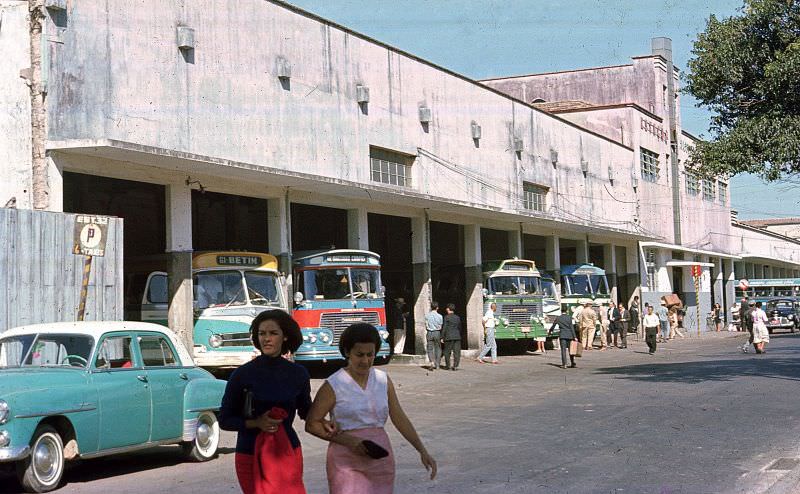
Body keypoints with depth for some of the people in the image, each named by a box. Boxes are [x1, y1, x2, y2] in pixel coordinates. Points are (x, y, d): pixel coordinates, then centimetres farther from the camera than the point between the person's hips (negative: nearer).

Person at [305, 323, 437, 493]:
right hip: (347, 464, -4)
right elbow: (312, 424, -5)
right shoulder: (333, 385, -6)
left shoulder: (383, 380, 7)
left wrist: (422, 451, 3)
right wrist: (348, 441, -15)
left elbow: (399, 418, 10)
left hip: (381, 460, 4)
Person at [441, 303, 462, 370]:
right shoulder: (457, 317, 9)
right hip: (457, 336, 4)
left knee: (447, 352, 9)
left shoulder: (447, 317, -6)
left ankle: (448, 365, 15)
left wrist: (442, 337, -5)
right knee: (457, 352, 3)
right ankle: (455, 366, -3)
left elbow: (444, 328, -9)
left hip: (449, 337, -4)